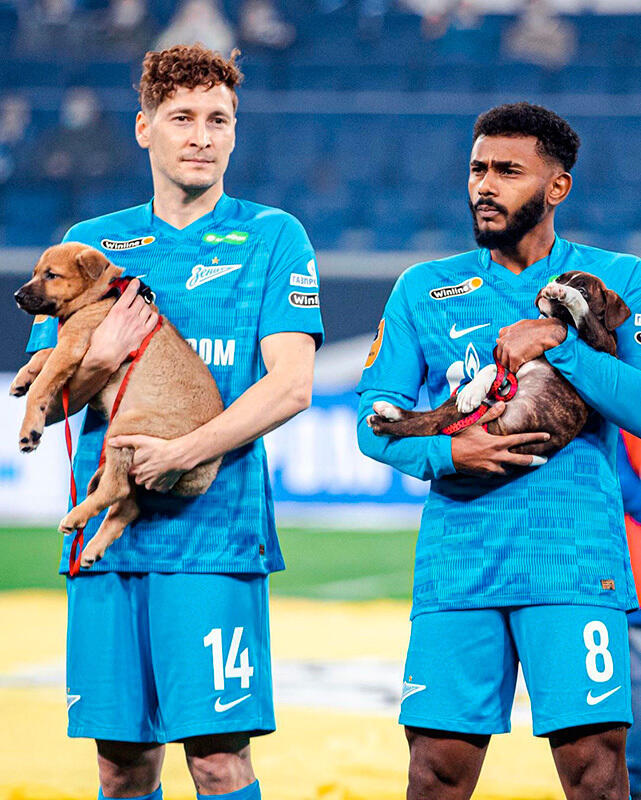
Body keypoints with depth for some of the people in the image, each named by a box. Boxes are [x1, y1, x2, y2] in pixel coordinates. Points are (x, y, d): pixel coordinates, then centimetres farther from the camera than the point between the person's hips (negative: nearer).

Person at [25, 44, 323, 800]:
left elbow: (290, 384, -5)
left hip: (215, 531, -3)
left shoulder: (271, 237, 5)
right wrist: (97, 362, -9)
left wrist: (181, 453, -17)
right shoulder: (92, 243, 15)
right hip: (105, 530, 3)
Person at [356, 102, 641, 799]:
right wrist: (448, 453, -11)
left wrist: (560, 343, -14)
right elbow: (375, 418, 7)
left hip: (575, 559, -2)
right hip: (455, 562, 2)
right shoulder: (423, 290, 14)